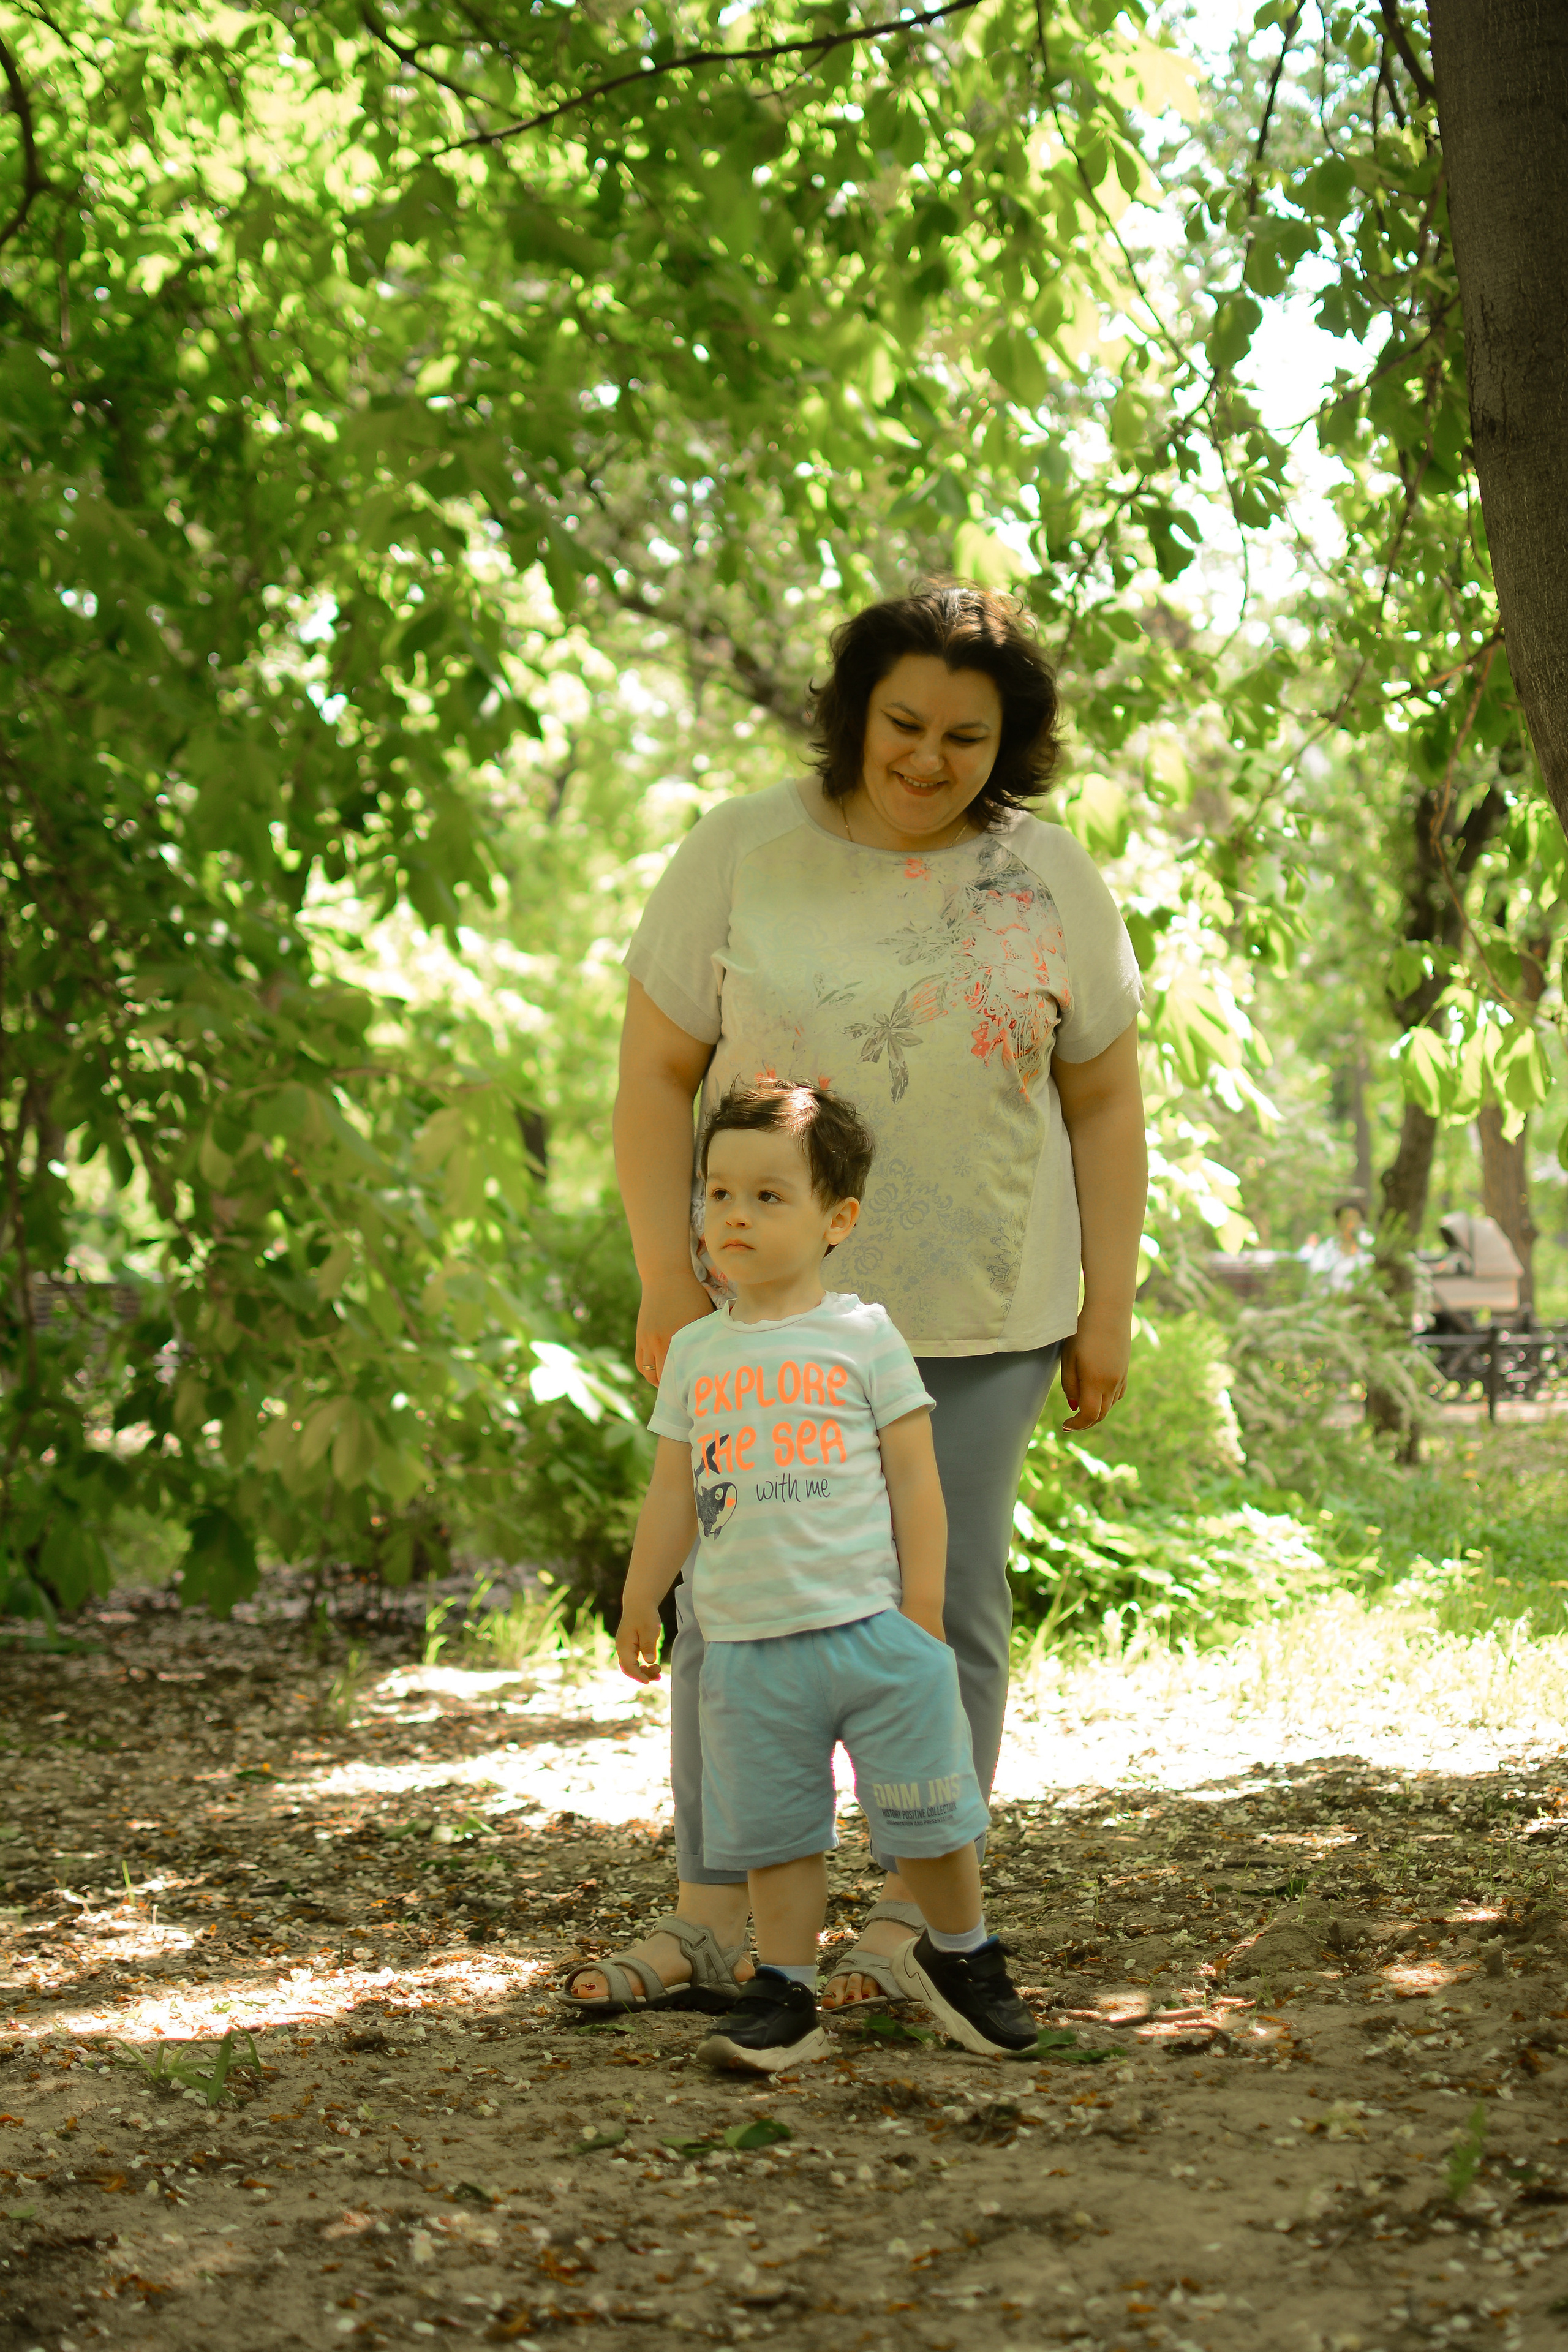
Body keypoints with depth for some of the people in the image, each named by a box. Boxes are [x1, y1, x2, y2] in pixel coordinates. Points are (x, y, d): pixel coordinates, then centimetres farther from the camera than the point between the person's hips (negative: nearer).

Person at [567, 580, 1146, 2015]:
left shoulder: (1052, 883, 2)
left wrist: (1110, 1306, 2)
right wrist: (666, 1279, -7)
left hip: (979, 1312, 0)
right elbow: (657, 1075, 0)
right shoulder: (741, 854, -2)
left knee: (945, 1603, 3)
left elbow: (1104, 1101, 7)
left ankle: (915, 1919, 14)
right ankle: (715, 1925, 7)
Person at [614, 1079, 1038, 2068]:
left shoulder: (863, 1335, 0)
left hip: (871, 1627, -2)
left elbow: (915, 1478, -1)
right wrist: (640, 1604, 15)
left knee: (928, 1811, 5)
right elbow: (674, 1493, 16)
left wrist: (922, 1608, -6)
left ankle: (961, 1956, 26)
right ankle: (785, 1993, 15)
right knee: (775, 1832, 5)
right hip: (748, 1645, 3)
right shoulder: (696, 1353, 10)